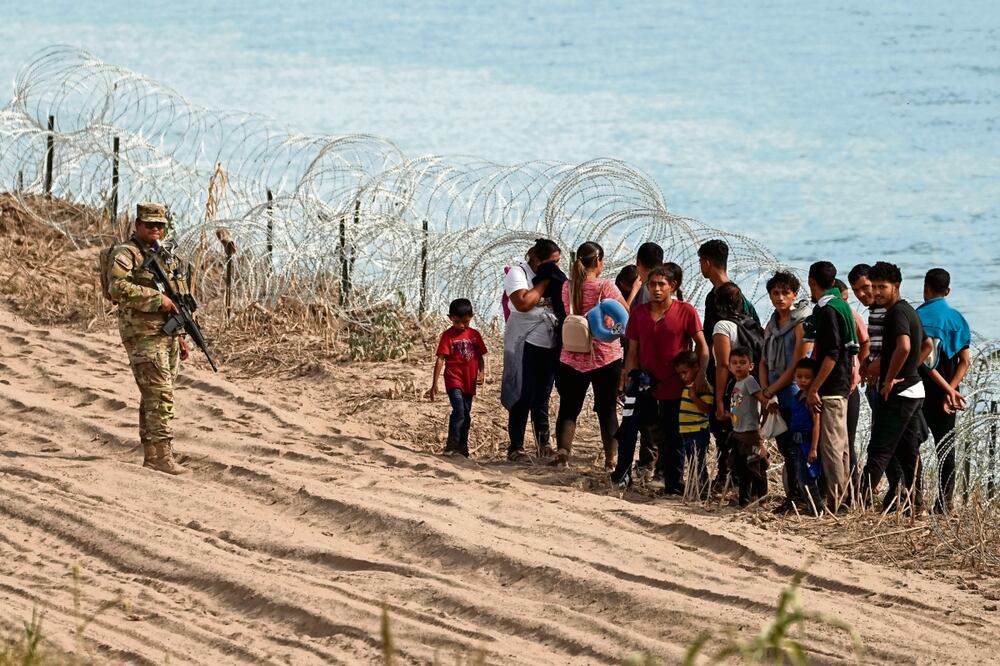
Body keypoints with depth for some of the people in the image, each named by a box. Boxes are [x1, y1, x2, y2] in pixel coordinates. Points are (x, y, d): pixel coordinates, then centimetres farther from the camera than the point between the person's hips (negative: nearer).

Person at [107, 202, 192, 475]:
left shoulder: (166, 257, 18)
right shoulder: (126, 254, -7)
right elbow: (118, 287, -24)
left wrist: (181, 337, 22)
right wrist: (157, 298, -23)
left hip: (168, 336, 8)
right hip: (143, 336, -8)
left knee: (153, 396, 9)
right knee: (160, 394, -15)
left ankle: (151, 456, 12)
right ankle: (164, 457, -18)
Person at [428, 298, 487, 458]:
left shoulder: (475, 335, 8)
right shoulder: (448, 335, -5)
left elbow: (481, 356, 16)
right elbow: (440, 359, -8)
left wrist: (481, 373, -3)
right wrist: (434, 384, -11)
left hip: (469, 383, 5)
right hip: (454, 380, -5)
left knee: (466, 415, 13)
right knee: (459, 410, -22)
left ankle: (462, 448, 25)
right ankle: (451, 446, -24)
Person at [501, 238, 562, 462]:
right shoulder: (518, 274, -7)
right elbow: (523, 303, -23)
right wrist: (544, 283, -15)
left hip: (550, 344, 6)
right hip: (525, 343, -6)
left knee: (542, 398, 11)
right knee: (523, 397, -5)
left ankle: (544, 444, 16)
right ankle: (515, 448, 0)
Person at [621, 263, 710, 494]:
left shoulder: (686, 311, -5)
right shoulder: (638, 313, 4)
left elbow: (702, 346, -2)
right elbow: (633, 352, 8)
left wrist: (701, 374, -16)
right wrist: (626, 380, -1)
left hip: (675, 386, -3)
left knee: (672, 438, 6)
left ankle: (674, 484, 15)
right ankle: (621, 476, 13)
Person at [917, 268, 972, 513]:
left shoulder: (917, 317, -8)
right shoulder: (957, 319, 5)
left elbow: (923, 360, -15)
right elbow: (965, 362, -1)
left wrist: (949, 390, -12)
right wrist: (950, 389, -7)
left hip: (918, 392, -4)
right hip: (947, 393, 4)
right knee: (945, 448, 8)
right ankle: (945, 502, 5)